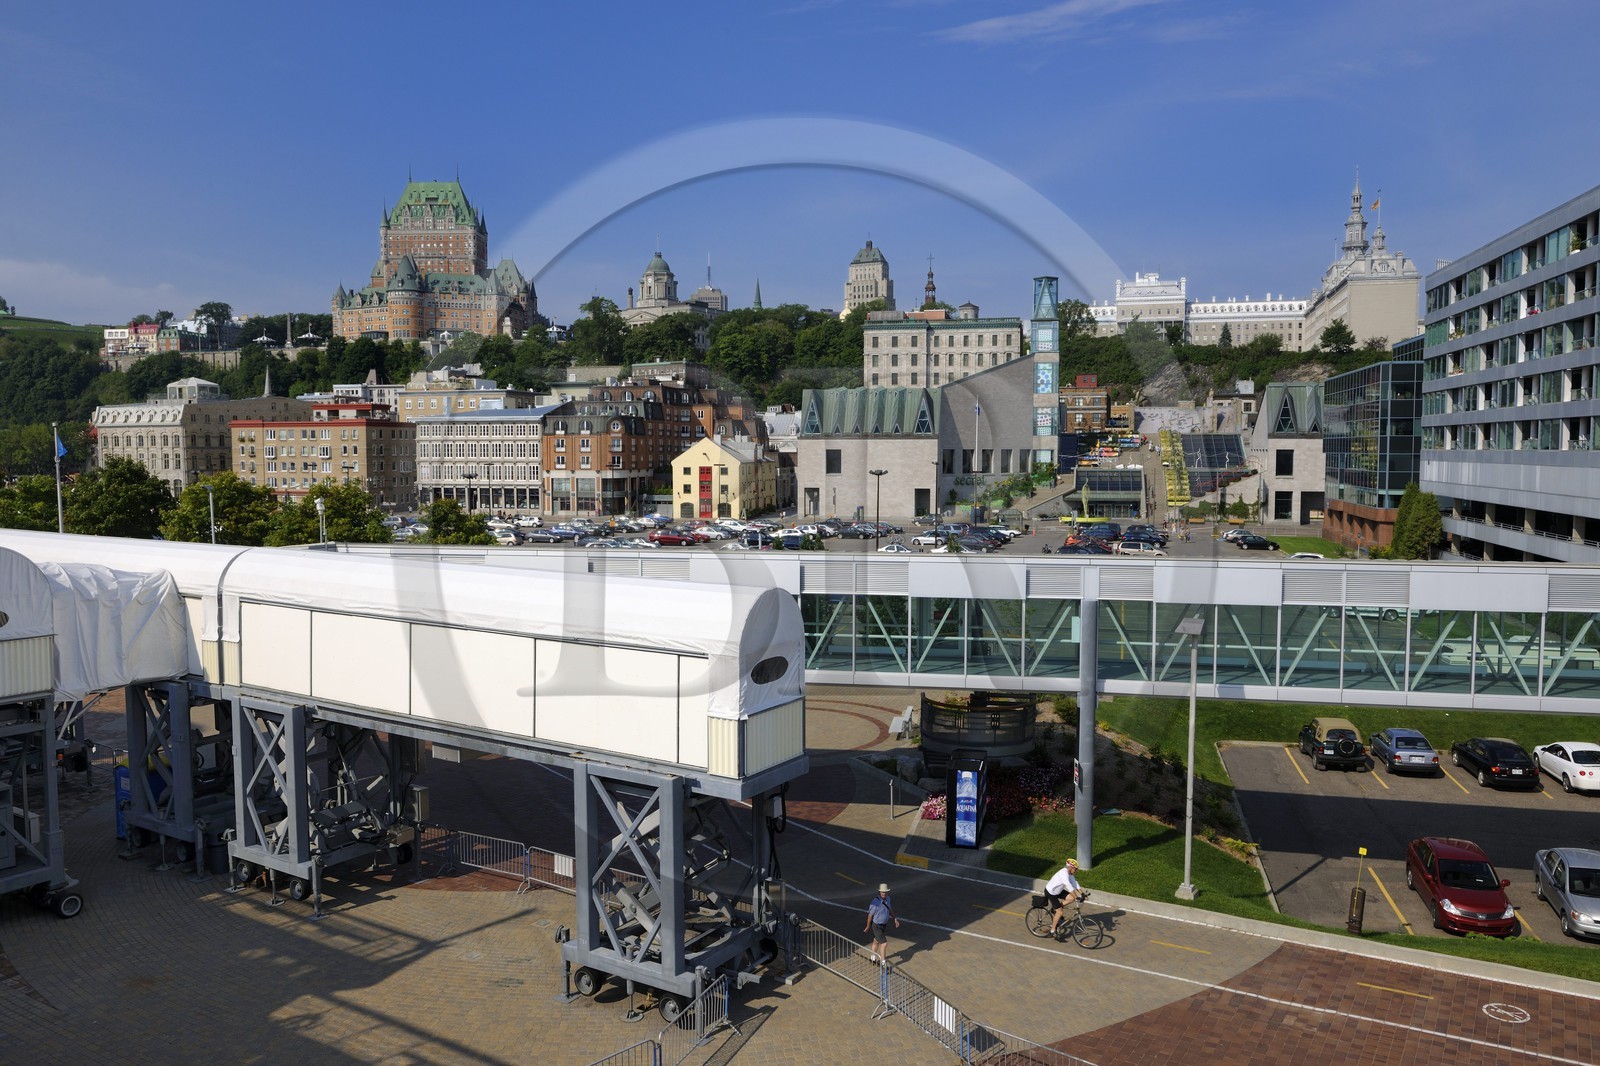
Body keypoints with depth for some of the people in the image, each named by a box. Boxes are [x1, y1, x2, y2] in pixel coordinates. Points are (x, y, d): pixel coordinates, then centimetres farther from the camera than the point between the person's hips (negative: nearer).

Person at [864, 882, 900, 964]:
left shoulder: (887, 899, -7)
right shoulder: (875, 902, -29)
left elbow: (890, 909, 13)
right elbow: (870, 915, -18)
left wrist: (894, 919, 10)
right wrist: (868, 927, -7)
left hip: (884, 924, 7)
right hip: (877, 926, -7)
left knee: (876, 941, 24)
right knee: (884, 943, -9)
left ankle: (873, 958, 42)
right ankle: (883, 963, 3)